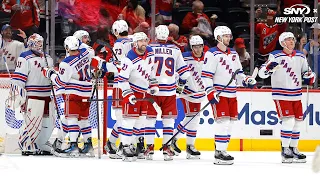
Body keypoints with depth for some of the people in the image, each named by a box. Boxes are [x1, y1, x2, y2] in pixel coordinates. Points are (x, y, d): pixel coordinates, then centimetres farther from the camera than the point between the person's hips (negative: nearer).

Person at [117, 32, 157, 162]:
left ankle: (133, 144, 21)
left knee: (141, 120, 11)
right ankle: (126, 147, -9)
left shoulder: (150, 52, 0)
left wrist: (153, 84, 14)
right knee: (129, 119, -11)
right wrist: (128, 94, -26)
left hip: (144, 90, 8)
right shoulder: (129, 59, -23)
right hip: (132, 90, -8)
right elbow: (122, 79, -21)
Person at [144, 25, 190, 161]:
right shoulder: (175, 50, 4)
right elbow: (184, 71, 8)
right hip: (169, 91, 1)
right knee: (168, 119, 8)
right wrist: (181, 84, 26)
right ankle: (167, 148, 5)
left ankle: (150, 147, 4)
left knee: (150, 118, 6)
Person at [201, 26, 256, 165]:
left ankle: (221, 149, 15)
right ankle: (220, 153, -12)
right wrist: (210, 92, -19)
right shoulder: (212, 54, -8)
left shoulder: (233, 54, 17)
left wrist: (247, 80, 5)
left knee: (230, 122, 8)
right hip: (219, 94, -8)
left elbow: (238, 73, 24)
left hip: (232, 94, 8)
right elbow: (206, 75, -12)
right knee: (223, 122, -13)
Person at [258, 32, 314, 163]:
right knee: (288, 120, -15)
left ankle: (293, 148, 22)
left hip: (296, 94, 6)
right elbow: (262, 73, -12)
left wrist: (310, 77, -1)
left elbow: (307, 71, 21)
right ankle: (285, 149, -6)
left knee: (298, 121, 8)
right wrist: (269, 68, -33)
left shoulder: (300, 56, 8)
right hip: (281, 94, -6)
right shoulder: (276, 56, -9)